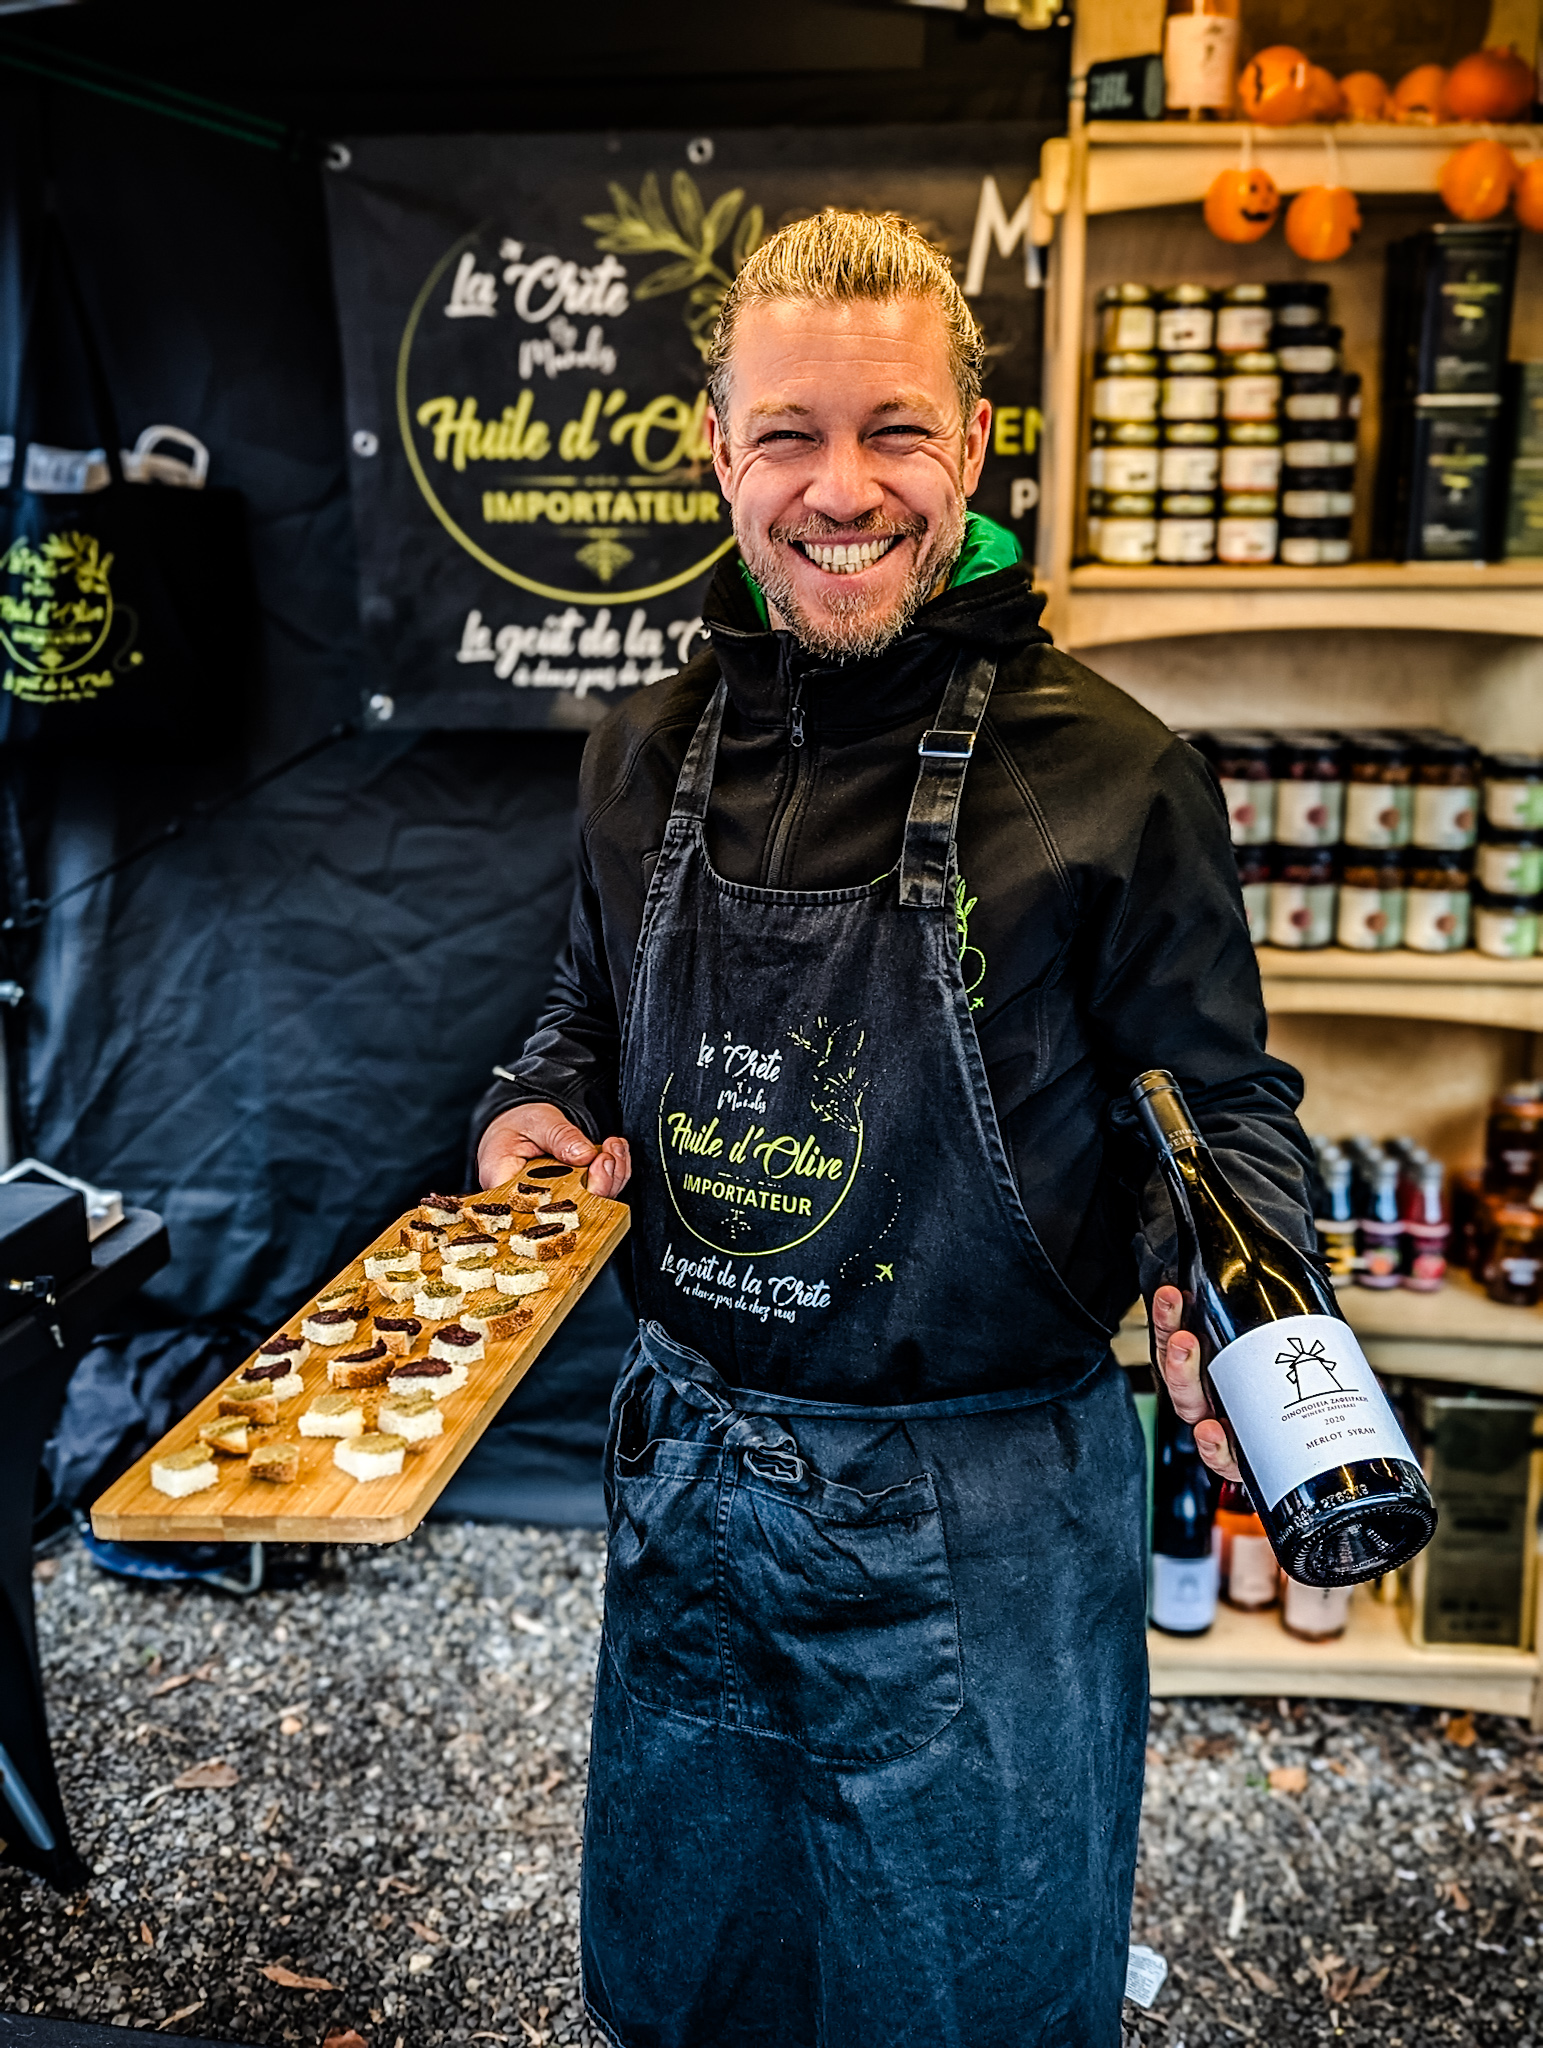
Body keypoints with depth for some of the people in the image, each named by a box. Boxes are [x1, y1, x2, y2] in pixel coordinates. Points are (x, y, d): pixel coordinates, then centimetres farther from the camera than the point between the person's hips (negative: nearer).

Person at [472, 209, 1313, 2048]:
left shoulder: (1107, 777, -14)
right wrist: (545, 1113, -7)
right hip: (686, 1486, 5)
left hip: (980, 1521, -4)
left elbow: (1226, 1102, -6)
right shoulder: (647, 759, -1)